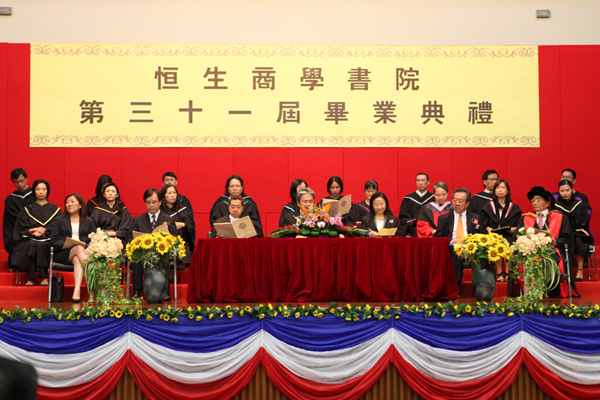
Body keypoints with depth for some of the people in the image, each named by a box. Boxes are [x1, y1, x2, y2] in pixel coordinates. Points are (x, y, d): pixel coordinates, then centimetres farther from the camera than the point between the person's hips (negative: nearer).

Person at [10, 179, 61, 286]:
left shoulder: (55, 209, 18)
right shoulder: (27, 210, 20)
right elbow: (22, 229, 11)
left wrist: (43, 231, -9)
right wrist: (33, 230, -10)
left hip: (48, 240, -1)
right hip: (29, 240, 1)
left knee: (41, 245, -38)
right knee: (32, 244, -37)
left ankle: (44, 277, -38)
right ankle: (30, 278, -39)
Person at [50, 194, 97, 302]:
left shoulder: (89, 221, 22)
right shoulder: (59, 220, 21)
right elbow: (54, 241, 7)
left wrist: (87, 247, -13)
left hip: (84, 252, 1)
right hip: (63, 254, -1)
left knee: (77, 260, -38)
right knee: (79, 249, -36)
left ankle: (77, 290, -58)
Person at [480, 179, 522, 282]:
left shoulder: (514, 208, 18)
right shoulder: (488, 208, 16)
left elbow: (518, 226, 13)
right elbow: (483, 225, 11)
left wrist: (514, 230, -8)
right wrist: (488, 229, -11)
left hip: (509, 237, 0)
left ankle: (507, 272, -29)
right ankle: (499, 272, -29)